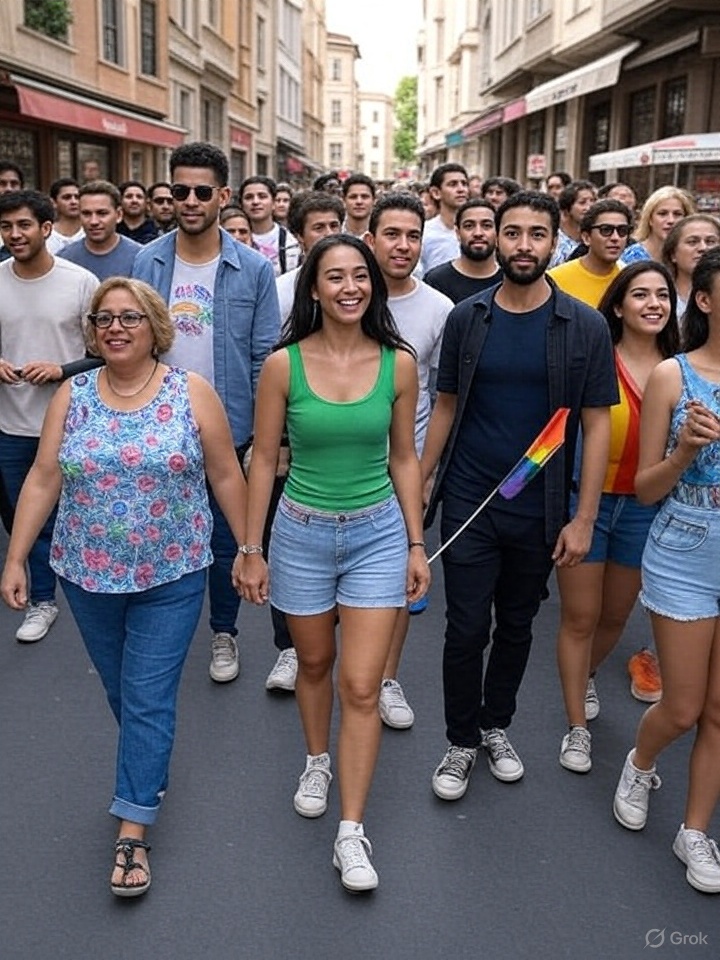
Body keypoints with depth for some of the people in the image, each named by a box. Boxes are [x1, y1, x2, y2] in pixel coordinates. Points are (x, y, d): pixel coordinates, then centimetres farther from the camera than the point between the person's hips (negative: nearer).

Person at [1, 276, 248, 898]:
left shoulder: (193, 394, -6)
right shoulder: (71, 396, 0)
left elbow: (226, 476, -2)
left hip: (172, 575, -3)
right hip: (88, 575, 3)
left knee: (149, 698, 0)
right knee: (120, 689, 18)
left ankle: (133, 830, 10)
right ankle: (150, 768, 44)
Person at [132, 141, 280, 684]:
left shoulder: (254, 269, -6)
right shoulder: (147, 262, 0)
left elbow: (265, 358, -4)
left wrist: (263, 434, -7)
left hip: (229, 429, -2)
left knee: (225, 538, 11)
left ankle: (224, 632, 31)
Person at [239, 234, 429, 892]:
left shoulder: (398, 363, -5)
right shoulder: (284, 364, -8)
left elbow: (404, 458, 3)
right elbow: (264, 460, -2)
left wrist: (416, 544, 3)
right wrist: (252, 550, -1)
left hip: (378, 533, 0)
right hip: (302, 532, 1)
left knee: (361, 686, -2)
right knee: (314, 663, 20)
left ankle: (351, 832, 9)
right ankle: (318, 761, 47)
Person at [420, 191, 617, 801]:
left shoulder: (584, 326, -5)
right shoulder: (468, 317, -1)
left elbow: (597, 423, -5)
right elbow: (446, 406, 5)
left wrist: (584, 518, -9)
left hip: (540, 511, 1)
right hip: (468, 504, 0)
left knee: (517, 626, 16)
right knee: (467, 630, 4)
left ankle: (497, 725, 38)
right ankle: (462, 741, 24)